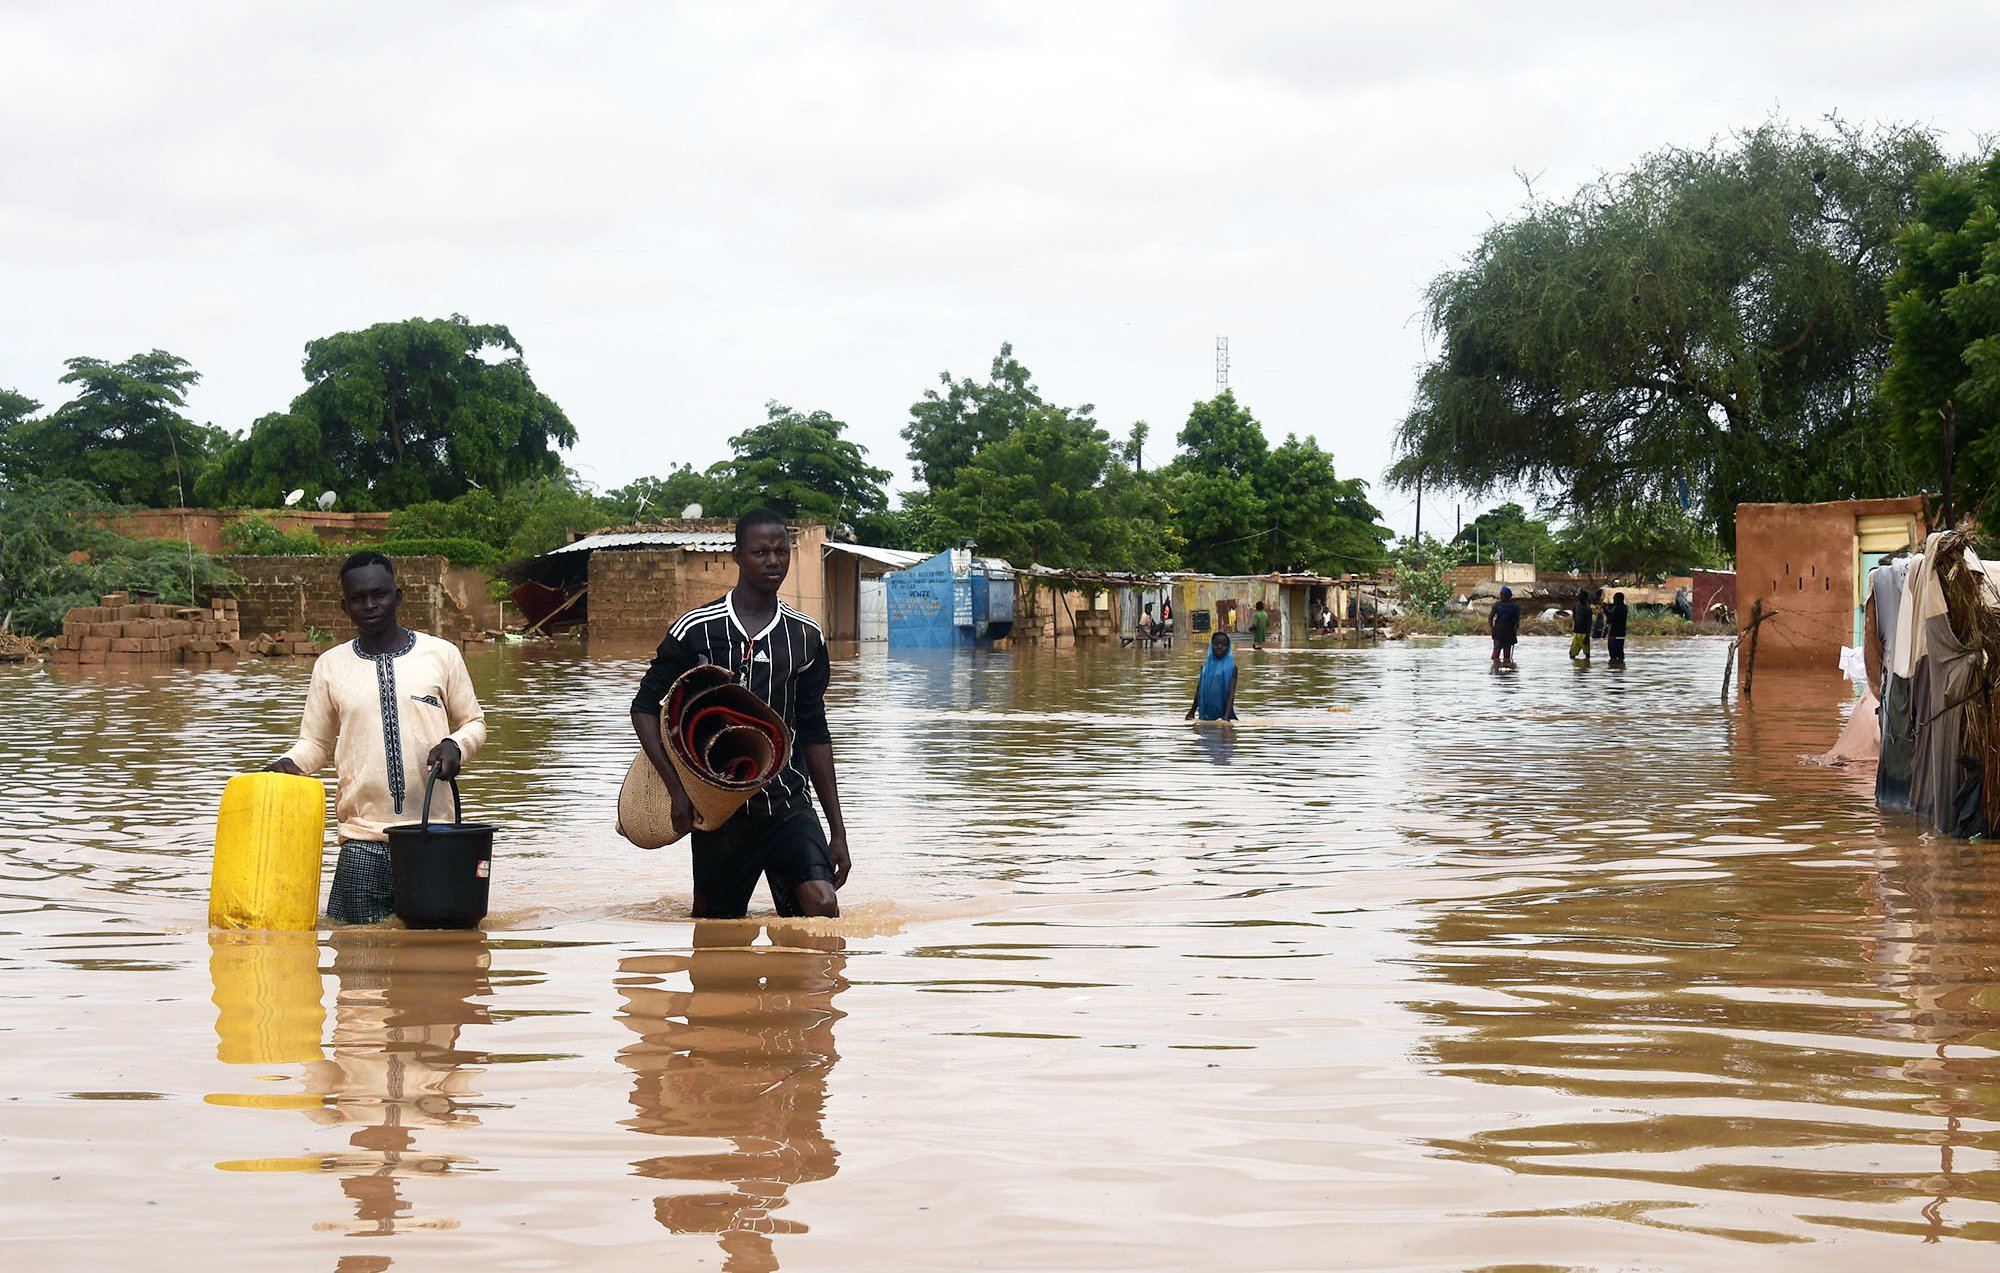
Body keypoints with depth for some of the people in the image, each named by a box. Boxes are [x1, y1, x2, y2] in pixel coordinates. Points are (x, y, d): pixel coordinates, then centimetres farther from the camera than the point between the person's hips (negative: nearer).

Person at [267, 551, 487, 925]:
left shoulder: (441, 654, 6)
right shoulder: (330, 666, 9)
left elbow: (473, 723, 14)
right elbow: (316, 742, 15)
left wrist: (455, 746, -8)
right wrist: (288, 762, -6)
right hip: (363, 841, 1)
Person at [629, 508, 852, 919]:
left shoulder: (806, 637, 7)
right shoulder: (696, 630, -3)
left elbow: (814, 734, 13)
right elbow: (645, 705, 3)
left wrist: (837, 829, 11)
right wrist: (678, 789, -9)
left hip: (789, 804, 2)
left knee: (823, 905, -19)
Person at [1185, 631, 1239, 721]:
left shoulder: (1231, 667, -4)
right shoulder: (1205, 665, 8)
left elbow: (1231, 693, -11)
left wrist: (1227, 716, -23)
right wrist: (1191, 712, 19)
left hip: (1222, 713, -3)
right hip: (1206, 714, 3)